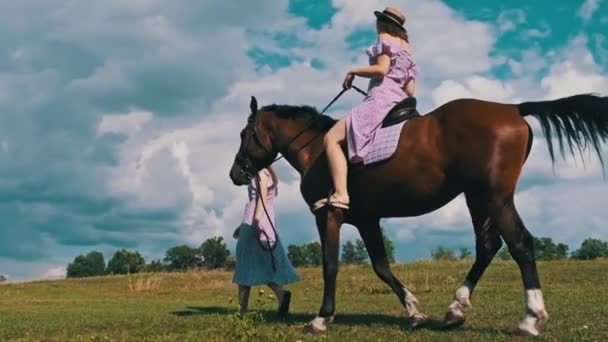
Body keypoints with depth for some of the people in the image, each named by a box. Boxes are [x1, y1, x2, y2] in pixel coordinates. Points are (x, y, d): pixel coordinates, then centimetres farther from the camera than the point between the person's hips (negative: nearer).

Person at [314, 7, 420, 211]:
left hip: (380, 99, -10)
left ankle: (340, 195, -34)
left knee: (332, 138, -16)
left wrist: (353, 71, -5)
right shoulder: (406, 47, 25)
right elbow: (410, 90, 19)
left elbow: (382, 69, -17)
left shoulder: (385, 38, 1)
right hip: (398, 102, 10)